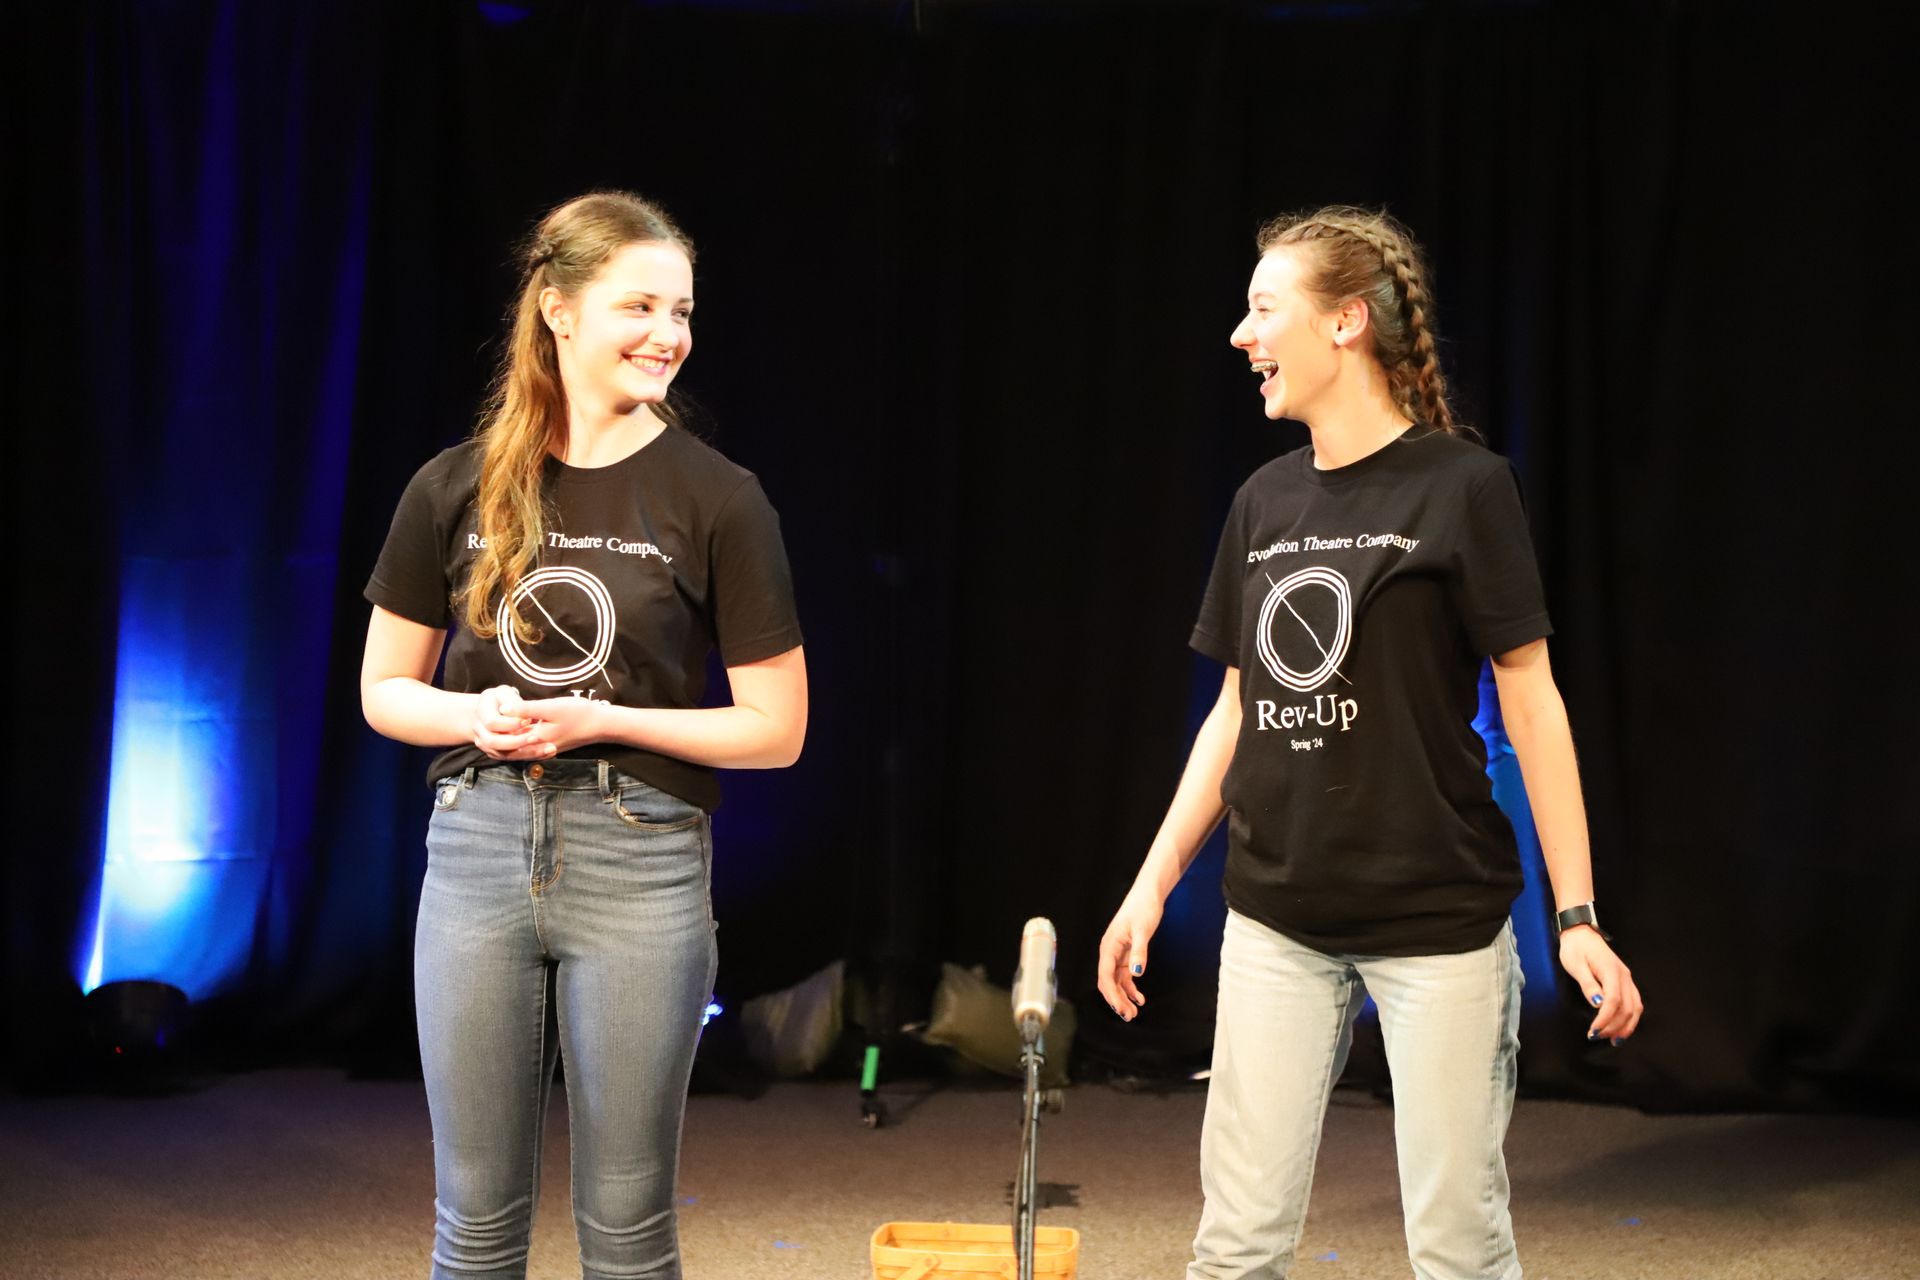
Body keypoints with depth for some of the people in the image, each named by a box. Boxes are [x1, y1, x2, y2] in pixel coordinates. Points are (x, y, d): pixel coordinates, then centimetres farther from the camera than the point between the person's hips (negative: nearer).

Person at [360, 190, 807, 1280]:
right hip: (479, 850, 2)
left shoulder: (717, 498, -3)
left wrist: (601, 718, -13)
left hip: (639, 862, -2)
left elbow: (776, 730, -2)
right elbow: (384, 690, 11)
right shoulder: (457, 489, 3)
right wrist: (478, 716, -10)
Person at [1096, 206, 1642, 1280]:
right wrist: (1153, 883, 10)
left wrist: (1579, 916, -10)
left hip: (1441, 917, -4)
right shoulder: (1265, 502, 8)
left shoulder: (1462, 485, -7)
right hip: (1276, 922, 5)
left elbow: (1531, 703, -7)